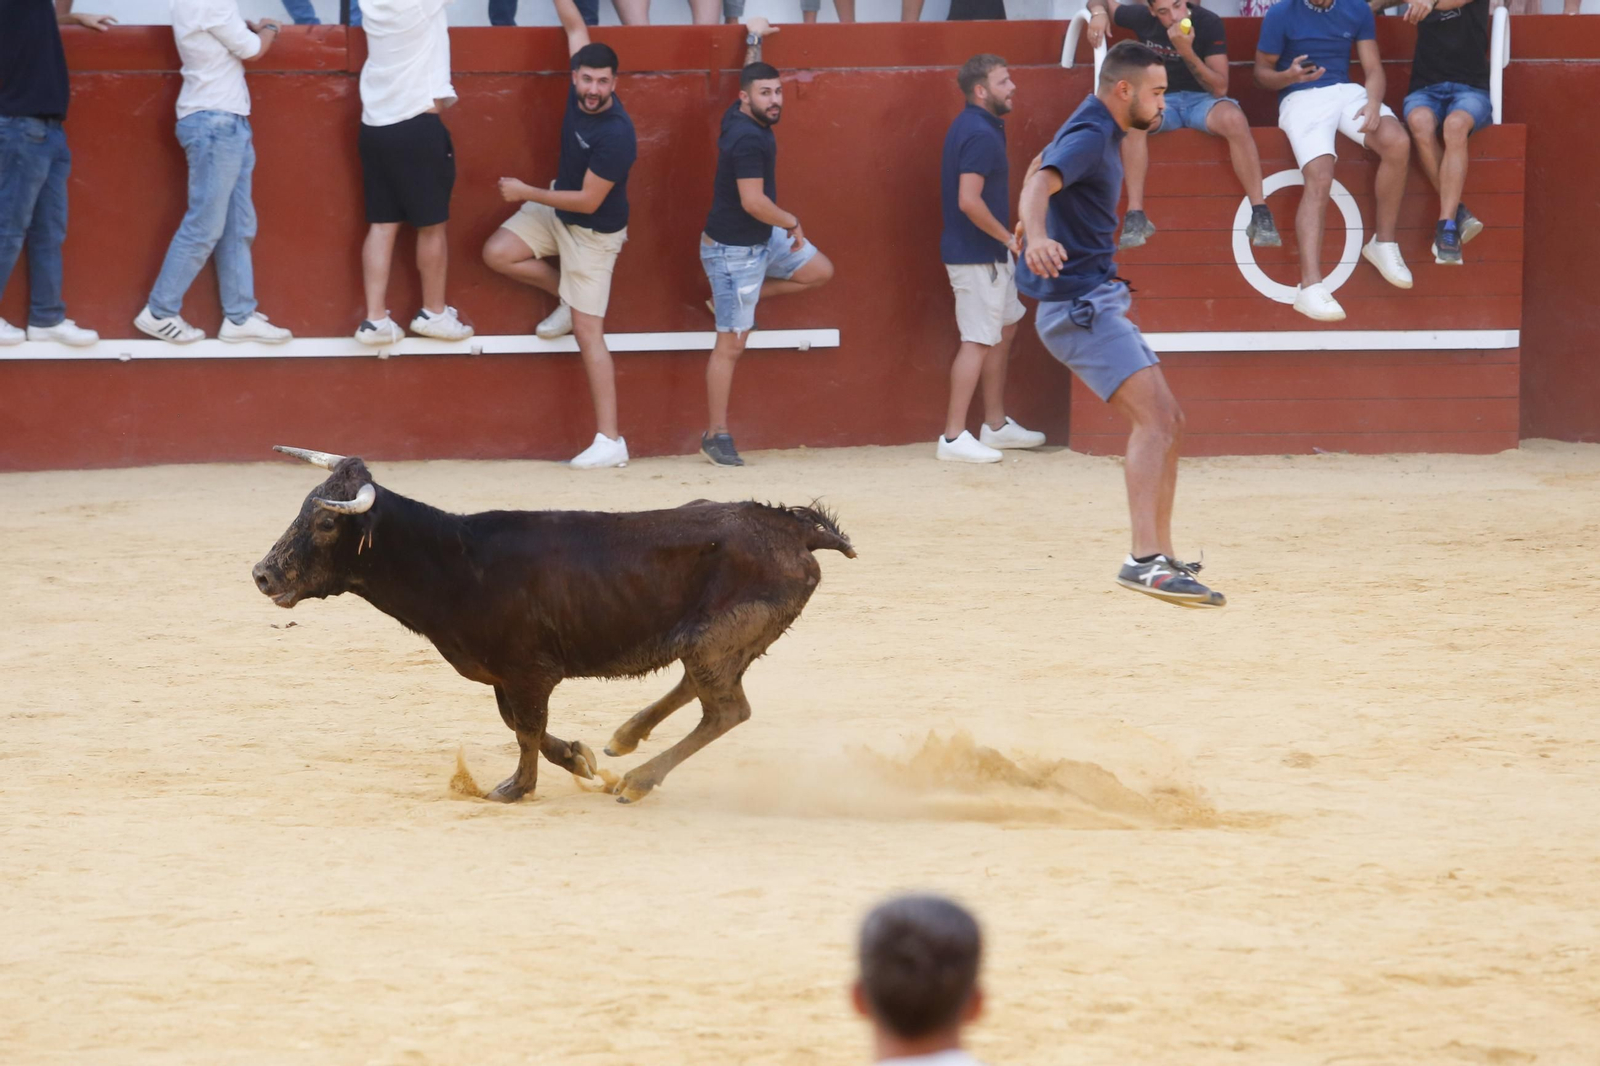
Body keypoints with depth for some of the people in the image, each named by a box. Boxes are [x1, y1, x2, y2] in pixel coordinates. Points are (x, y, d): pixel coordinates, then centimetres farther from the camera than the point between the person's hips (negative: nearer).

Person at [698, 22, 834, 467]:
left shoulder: (740, 116, 2)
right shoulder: (748, 139, -26)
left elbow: (751, 78, 27)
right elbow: (753, 202, -29)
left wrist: (754, 40, 38)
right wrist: (792, 222, -12)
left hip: (762, 239, 10)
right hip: (734, 249, -10)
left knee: (819, 271, 18)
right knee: (731, 344, -5)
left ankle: (729, 301, 20)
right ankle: (717, 435, 1)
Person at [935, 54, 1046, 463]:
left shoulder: (974, 127, 11)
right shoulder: (980, 135, -21)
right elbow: (969, 200, -28)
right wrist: (1008, 237, -18)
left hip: (991, 254, 11)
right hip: (977, 256, -11)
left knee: (1005, 327, 19)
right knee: (979, 341, -7)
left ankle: (996, 425, 28)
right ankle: (954, 438, -5)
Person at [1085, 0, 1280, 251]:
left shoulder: (1209, 23, -10)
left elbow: (1220, 88, -14)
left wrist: (1187, 52, -27)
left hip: (1202, 99, -2)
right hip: (1161, 101, 2)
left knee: (1233, 118, -37)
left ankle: (1260, 215, -33)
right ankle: (1135, 216, -35)